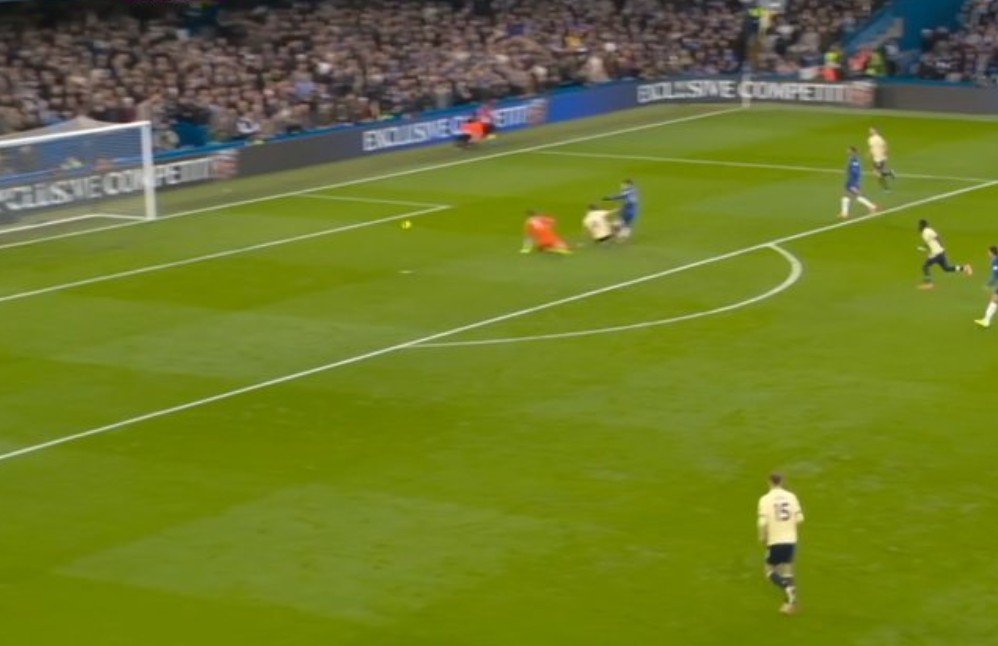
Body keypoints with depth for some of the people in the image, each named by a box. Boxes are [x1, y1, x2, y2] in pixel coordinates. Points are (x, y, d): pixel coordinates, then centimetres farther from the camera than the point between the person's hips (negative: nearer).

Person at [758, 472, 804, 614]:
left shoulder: (765, 499, -8)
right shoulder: (791, 497, 2)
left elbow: (763, 522, -16)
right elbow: (800, 518, 0)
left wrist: (762, 537, 1)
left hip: (774, 540, -4)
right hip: (791, 539, 4)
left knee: (771, 571, 11)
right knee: (787, 570, 16)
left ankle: (788, 588, -14)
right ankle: (790, 602, 12)